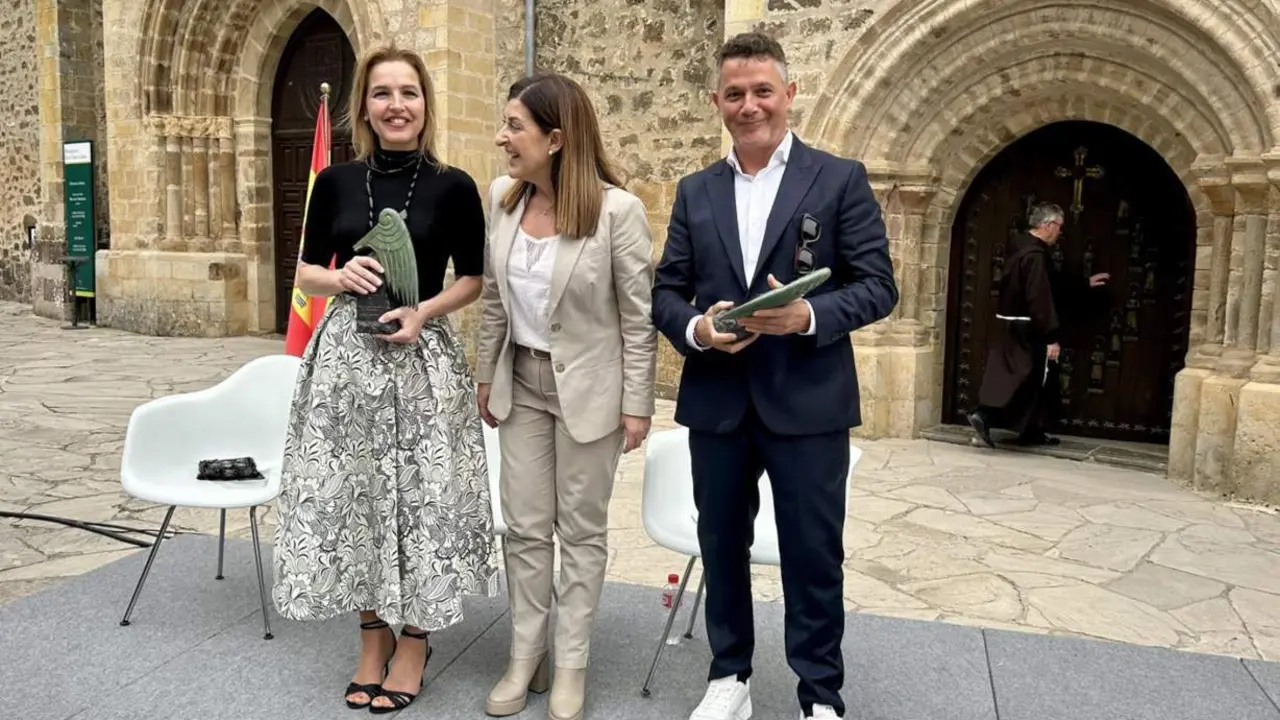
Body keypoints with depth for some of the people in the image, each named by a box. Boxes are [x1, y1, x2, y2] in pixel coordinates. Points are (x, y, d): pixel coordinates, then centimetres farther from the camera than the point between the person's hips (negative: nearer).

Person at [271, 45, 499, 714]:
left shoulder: (453, 186, -3)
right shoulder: (335, 182, 4)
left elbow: (474, 279, 2)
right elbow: (307, 271, 10)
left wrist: (424, 311, -14)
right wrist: (341, 276, -11)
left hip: (422, 357, -2)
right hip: (346, 352, 3)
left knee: (423, 492, 1)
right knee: (351, 493, 8)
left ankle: (413, 640, 20)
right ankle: (373, 635, 27)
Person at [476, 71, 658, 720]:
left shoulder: (618, 209, -18)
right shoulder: (502, 197, -3)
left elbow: (639, 316, -12)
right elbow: (493, 298, 8)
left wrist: (637, 404, -10)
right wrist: (487, 375, 12)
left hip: (588, 387, -5)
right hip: (522, 382, 5)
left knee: (581, 528, 10)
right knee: (525, 526, 12)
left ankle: (571, 665, 25)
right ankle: (525, 656, 28)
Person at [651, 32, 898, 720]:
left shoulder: (841, 179, 0)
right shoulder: (695, 191, 9)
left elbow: (878, 285, -4)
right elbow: (665, 291, 8)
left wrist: (810, 315, -22)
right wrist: (695, 328, -14)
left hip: (808, 401, -3)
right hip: (716, 400, 4)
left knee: (813, 556, 6)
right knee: (721, 546, 14)